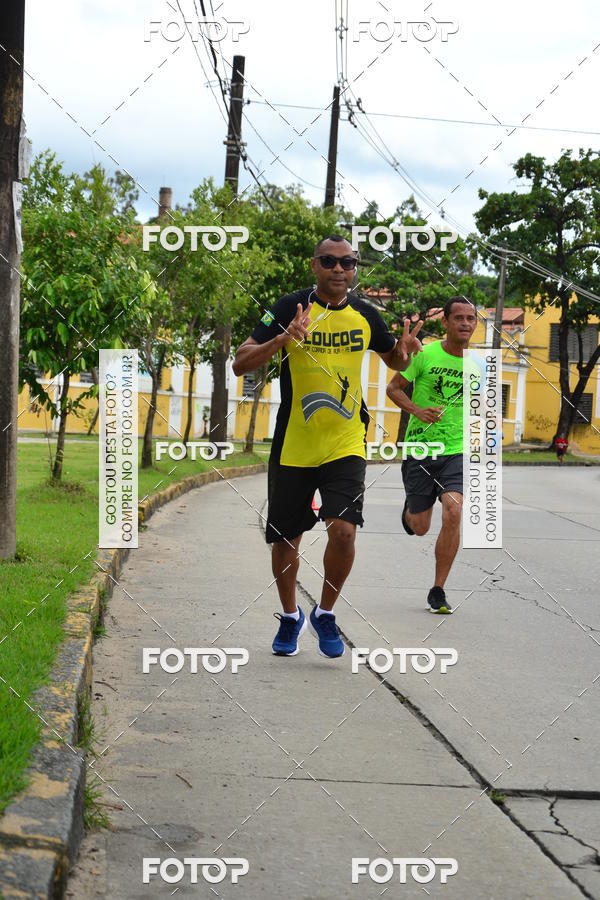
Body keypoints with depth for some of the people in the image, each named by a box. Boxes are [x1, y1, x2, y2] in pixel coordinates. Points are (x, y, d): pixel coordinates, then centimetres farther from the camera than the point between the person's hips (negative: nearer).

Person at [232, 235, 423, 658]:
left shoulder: (365, 314, 2)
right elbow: (241, 364, -11)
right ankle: (290, 617, 34)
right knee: (286, 540, 9)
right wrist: (281, 340, -29)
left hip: (346, 444, 1)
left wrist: (405, 350, -5)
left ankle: (325, 614, 7)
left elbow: (395, 361, 19)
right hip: (293, 446, -1)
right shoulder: (290, 308, -7)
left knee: (343, 530, -16)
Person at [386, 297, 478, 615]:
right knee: (420, 527, 6)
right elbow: (393, 388, 2)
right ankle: (410, 509, 47)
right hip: (419, 447, -1)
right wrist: (418, 410, -15)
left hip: (457, 451, 1)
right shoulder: (424, 355, -7)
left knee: (453, 512, -21)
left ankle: (438, 592, -7)